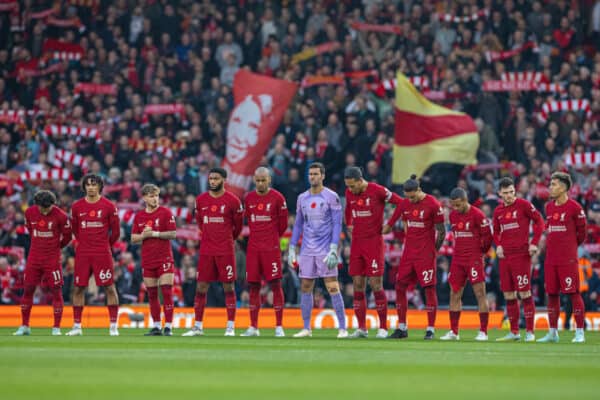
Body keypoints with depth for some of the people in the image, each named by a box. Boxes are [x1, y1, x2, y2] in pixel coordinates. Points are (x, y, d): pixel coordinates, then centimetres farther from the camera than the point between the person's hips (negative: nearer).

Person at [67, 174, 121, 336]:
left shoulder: (108, 206, -2)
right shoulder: (77, 206, 4)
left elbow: (115, 231, 6)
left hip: (103, 254, -2)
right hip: (82, 254, 2)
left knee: (109, 288, -4)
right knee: (79, 288, 3)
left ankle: (113, 326, 1)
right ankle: (77, 326, 11)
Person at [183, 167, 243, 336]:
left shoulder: (232, 200, -4)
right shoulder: (200, 200, 6)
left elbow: (238, 224, 9)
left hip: (226, 251, -3)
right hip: (206, 250, 3)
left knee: (229, 287, -1)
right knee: (201, 287, 3)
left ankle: (231, 327, 2)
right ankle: (198, 326, 9)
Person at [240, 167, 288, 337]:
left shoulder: (277, 198, -3)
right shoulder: (249, 198, 9)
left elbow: (283, 223, 5)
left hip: (271, 248, -4)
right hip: (253, 247, 4)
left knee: (275, 284, -6)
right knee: (253, 286, 4)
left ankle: (279, 327, -4)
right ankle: (253, 327, 9)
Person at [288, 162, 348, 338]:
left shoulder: (331, 197, -4)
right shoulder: (302, 198, 11)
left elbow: (337, 224, -7)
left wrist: (333, 249, -16)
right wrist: (292, 249, 12)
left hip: (325, 250, -5)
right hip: (307, 250, 5)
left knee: (333, 288, -8)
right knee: (305, 288, 5)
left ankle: (342, 328, -6)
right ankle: (306, 328, 12)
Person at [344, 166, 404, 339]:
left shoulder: (377, 191, -11)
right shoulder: (349, 193, 7)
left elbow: (401, 203, -6)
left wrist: (389, 224, -6)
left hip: (374, 242, -6)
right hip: (356, 243, 6)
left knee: (376, 284, -7)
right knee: (358, 285, 3)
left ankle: (383, 327, 0)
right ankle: (361, 328, 7)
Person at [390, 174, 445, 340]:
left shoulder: (433, 205, -10)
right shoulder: (404, 205, 6)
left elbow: (441, 231, -4)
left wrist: (433, 250, 0)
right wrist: (410, 243, 15)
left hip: (426, 253, -6)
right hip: (409, 252, 6)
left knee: (429, 289, -4)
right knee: (400, 287, 3)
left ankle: (431, 329, 1)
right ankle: (402, 328, 11)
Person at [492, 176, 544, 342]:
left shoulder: (523, 205, -4)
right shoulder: (498, 211, 12)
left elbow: (539, 221, -3)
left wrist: (534, 243, -11)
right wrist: (498, 245, 5)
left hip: (521, 255, -6)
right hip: (505, 256, 6)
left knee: (524, 293, -8)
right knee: (508, 295, 7)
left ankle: (530, 332, -4)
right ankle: (514, 332, 15)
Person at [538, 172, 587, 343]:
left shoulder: (574, 207, -7)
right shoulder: (549, 207, 12)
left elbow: (582, 231, 3)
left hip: (568, 259, -6)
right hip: (551, 257, 6)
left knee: (574, 293, -6)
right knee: (552, 294, 8)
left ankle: (580, 332, -3)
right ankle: (553, 333, 14)